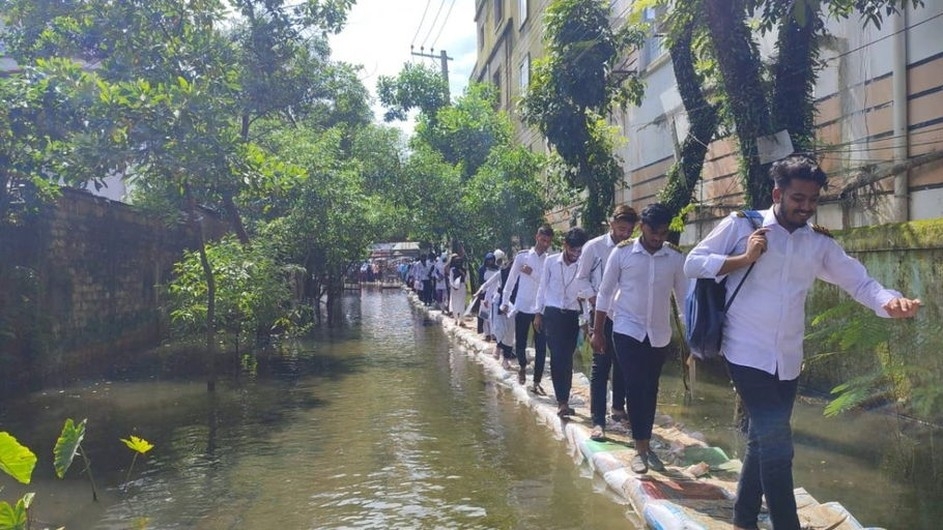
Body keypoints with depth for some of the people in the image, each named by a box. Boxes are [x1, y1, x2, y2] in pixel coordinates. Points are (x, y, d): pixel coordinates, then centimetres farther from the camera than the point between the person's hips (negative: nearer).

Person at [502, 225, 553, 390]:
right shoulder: (522, 256, 1)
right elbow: (511, 279, 8)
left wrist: (532, 273, -18)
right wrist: (505, 301, 10)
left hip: (542, 309, 1)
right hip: (522, 307, 0)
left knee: (541, 347, 0)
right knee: (520, 345, 6)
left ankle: (537, 382, 11)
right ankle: (522, 366, 37)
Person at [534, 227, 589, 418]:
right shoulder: (551, 261, -1)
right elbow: (542, 288, 6)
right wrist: (538, 313, 6)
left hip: (572, 316, 1)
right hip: (552, 314, -1)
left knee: (567, 359, 5)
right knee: (558, 357, -10)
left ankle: (563, 401, 15)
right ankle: (563, 401, -10)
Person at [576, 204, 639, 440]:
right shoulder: (594, 247, -5)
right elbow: (582, 278, 0)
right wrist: (594, 300, -11)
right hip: (603, 313, -3)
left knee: (622, 364, 12)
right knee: (601, 366, -5)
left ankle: (618, 408, 30)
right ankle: (598, 421, -4)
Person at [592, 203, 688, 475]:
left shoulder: (676, 256, -3)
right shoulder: (622, 252, -8)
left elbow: (685, 295, 4)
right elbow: (605, 293, -1)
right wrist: (597, 332, 0)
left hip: (659, 333, 2)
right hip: (627, 330, -2)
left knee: (650, 390, 11)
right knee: (635, 388, -7)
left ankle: (646, 445, 25)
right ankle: (641, 449, 3)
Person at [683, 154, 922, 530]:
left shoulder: (820, 242, 6)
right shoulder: (741, 225, -6)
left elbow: (860, 282, 2)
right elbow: (692, 263, -7)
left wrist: (891, 302, -19)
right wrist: (744, 259, -18)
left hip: (788, 360, 6)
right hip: (747, 354, -5)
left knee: (762, 442, 17)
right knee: (777, 445, -14)